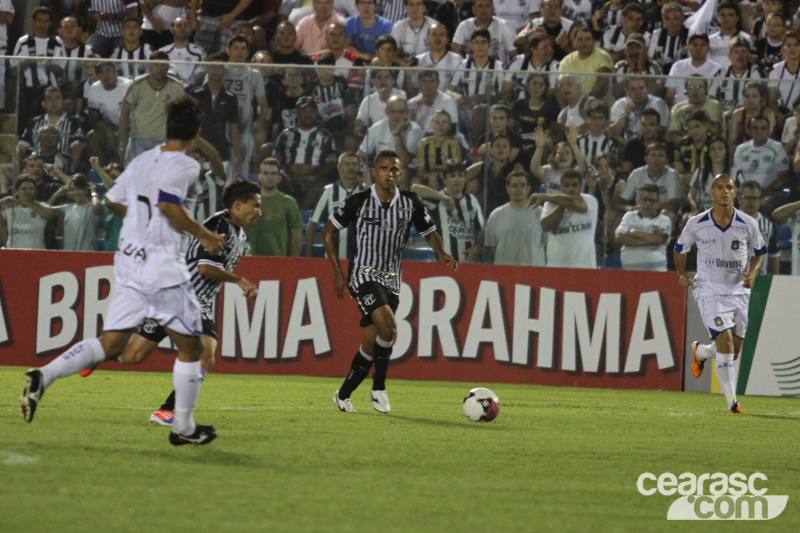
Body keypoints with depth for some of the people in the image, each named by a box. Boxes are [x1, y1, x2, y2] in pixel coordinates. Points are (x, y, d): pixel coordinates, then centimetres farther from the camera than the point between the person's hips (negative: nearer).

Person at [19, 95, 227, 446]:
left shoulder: (142, 161, 13)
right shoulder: (184, 165, -9)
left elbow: (112, 200, 21)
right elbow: (169, 204, -24)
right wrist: (203, 235, -15)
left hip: (129, 263, 7)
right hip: (164, 268, -7)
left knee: (109, 345, 5)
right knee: (190, 348, 9)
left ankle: (43, 376, -15)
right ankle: (183, 428, 14)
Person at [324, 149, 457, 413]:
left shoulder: (411, 202, 0)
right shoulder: (359, 201, -8)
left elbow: (429, 232, 13)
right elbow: (328, 231, 3)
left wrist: (441, 252, -10)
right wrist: (337, 271, -2)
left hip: (391, 280, 4)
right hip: (364, 275, -4)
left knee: (371, 342, 4)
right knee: (388, 327, -24)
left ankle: (344, 394, 20)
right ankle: (379, 388, -9)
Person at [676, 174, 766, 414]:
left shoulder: (747, 224, -4)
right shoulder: (697, 224, -8)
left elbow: (759, 252, 11)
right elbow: (680, 248, 10)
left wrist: (752, 274, -6)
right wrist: (681, 273, -3)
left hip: (739, 291, 3)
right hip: (709, 290, -3)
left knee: (733, 351, 9)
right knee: (726, 343, -19)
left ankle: (700, 352, 44)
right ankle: (732, 402, -15)